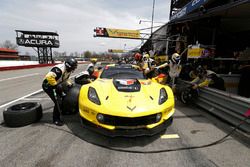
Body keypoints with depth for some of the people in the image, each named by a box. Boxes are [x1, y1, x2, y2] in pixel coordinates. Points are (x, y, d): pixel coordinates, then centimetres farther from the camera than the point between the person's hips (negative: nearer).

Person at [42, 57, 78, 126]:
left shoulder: (68, 70, -2)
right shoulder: (59, 69, -33)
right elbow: (49, 77, -42)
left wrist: (69, 83, 4)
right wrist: (55, 85, -32)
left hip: (55, 85, 9)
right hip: (48, 85, -9)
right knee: (57, 102, -13)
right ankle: (56, 119, 4)